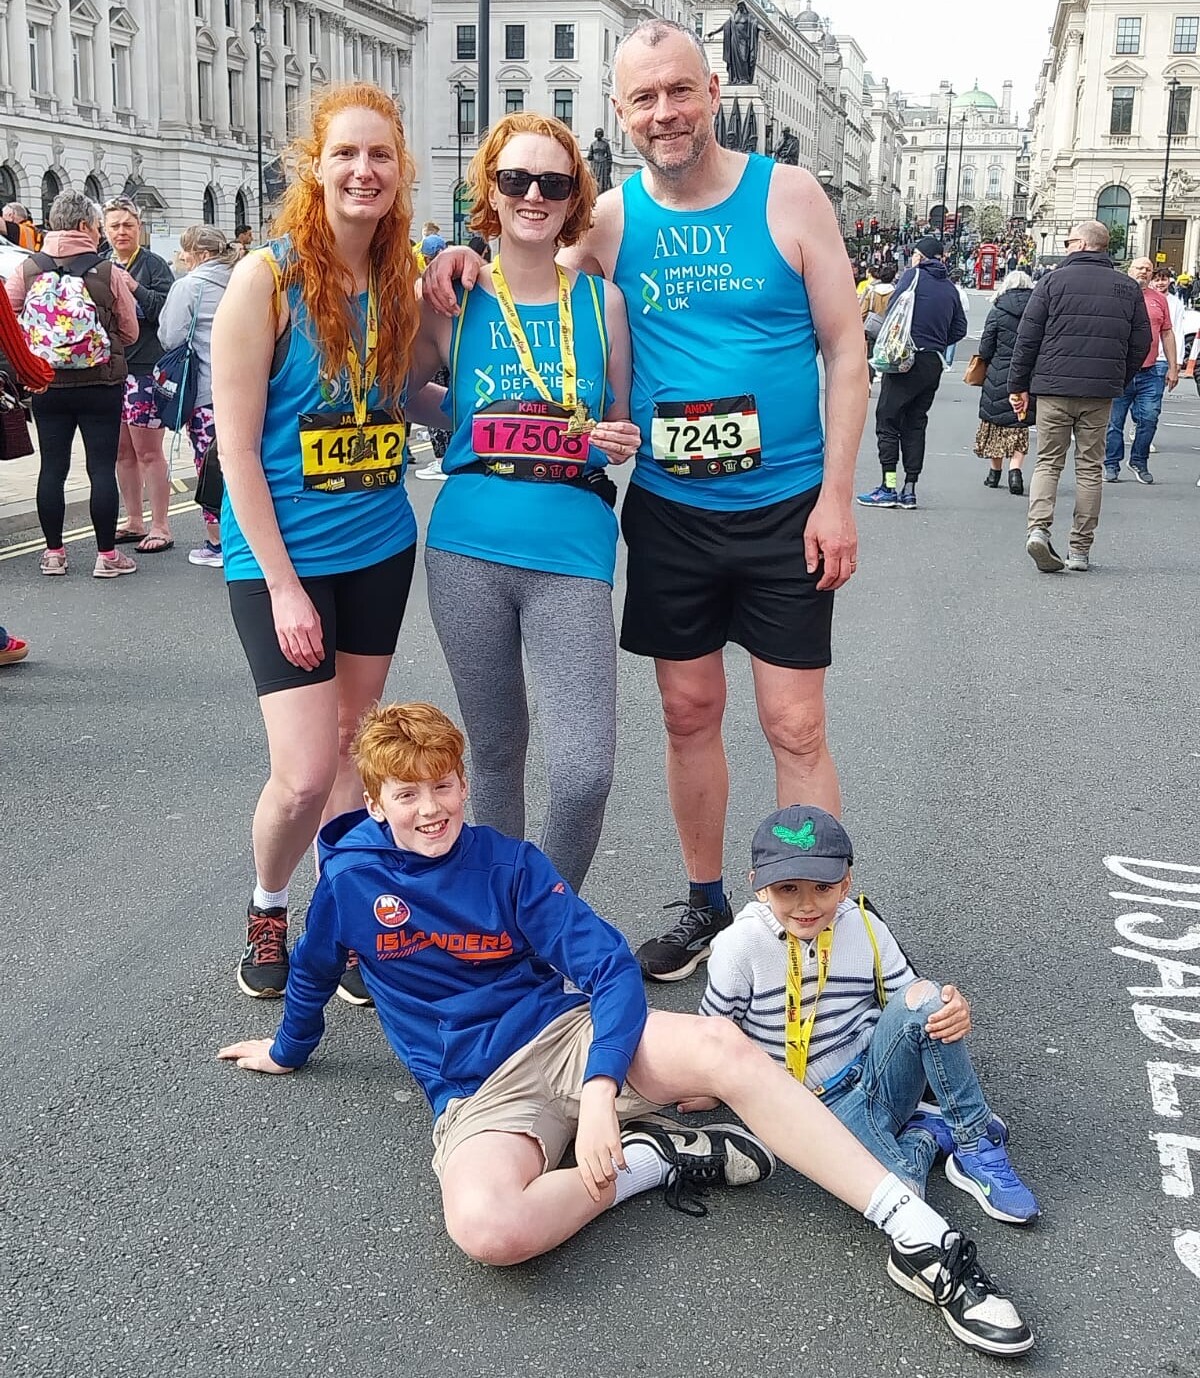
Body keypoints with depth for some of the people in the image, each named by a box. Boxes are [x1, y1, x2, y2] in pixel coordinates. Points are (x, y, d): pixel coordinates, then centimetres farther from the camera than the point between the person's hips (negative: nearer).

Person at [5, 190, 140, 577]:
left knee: (52, 467, 10)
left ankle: (53, 552, 16)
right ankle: (107, 555, 7)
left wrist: (32, 358, 14)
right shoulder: (109, 272, -7)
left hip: (47, 384, 3)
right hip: (101, 385, -2)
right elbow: (130, 332, -1)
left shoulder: (27, 270, -2)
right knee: (102, 468, 3)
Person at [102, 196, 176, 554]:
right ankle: (134, 521, 23)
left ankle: (160, 527, 3)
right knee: (122, 450, 12)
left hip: (145, 367, -6)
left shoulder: (154, 265, -3)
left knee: (148, 451, -4)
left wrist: (133, 287, -21)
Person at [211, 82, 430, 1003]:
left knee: (351, 748, 13)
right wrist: (283, 583, -16)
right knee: (305, 775, -8)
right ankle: (267, 910, 21)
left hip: (380, 547, 5)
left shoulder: (402, 281, 3)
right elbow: (237, 446, -13)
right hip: (281, 553, -5)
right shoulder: (267, 280, -13)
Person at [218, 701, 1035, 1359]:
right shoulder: (349, 878, -1)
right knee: (485, 1228, -38)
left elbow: (609, 966, -7)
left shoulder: (509, 864, 1)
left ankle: (919, 1237, -29)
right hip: (479, 1096, -1)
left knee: (720, 1047, -30)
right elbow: (313, 973, 19)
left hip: (568, 1035, 1)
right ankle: (648, 1163, -12)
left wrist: (600, 1089, -22)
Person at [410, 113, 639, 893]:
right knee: (495, 753, 13)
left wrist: (622, 442, -7)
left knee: (585, 772, -11)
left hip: (573, 547, -1)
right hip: (469, 545, 1)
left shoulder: (602, 301, 4)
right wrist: (468, 420, 3)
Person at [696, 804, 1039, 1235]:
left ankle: (978, 1143, -11)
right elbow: (715, 1031, 1)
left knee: (923, 996, -29)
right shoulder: (741, 946, -13)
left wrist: (954, 1010, -18)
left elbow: (907, 997, 2)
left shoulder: (863, 926, -2)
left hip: (876, 1077, 4)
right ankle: (924, 1133, 3)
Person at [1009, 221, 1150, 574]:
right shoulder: (1127, 287, 8)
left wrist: (1018, 385, 5)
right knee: (1090, 467, 8)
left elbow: (1027, 338, -3)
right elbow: (1141, 343, 9)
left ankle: (1038, 529, -15)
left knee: (1048, 462, 6)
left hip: (1053, 387, -2)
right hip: (1101, 391, 2)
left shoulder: (1053, 281, -2)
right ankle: (1081, 549, 8)